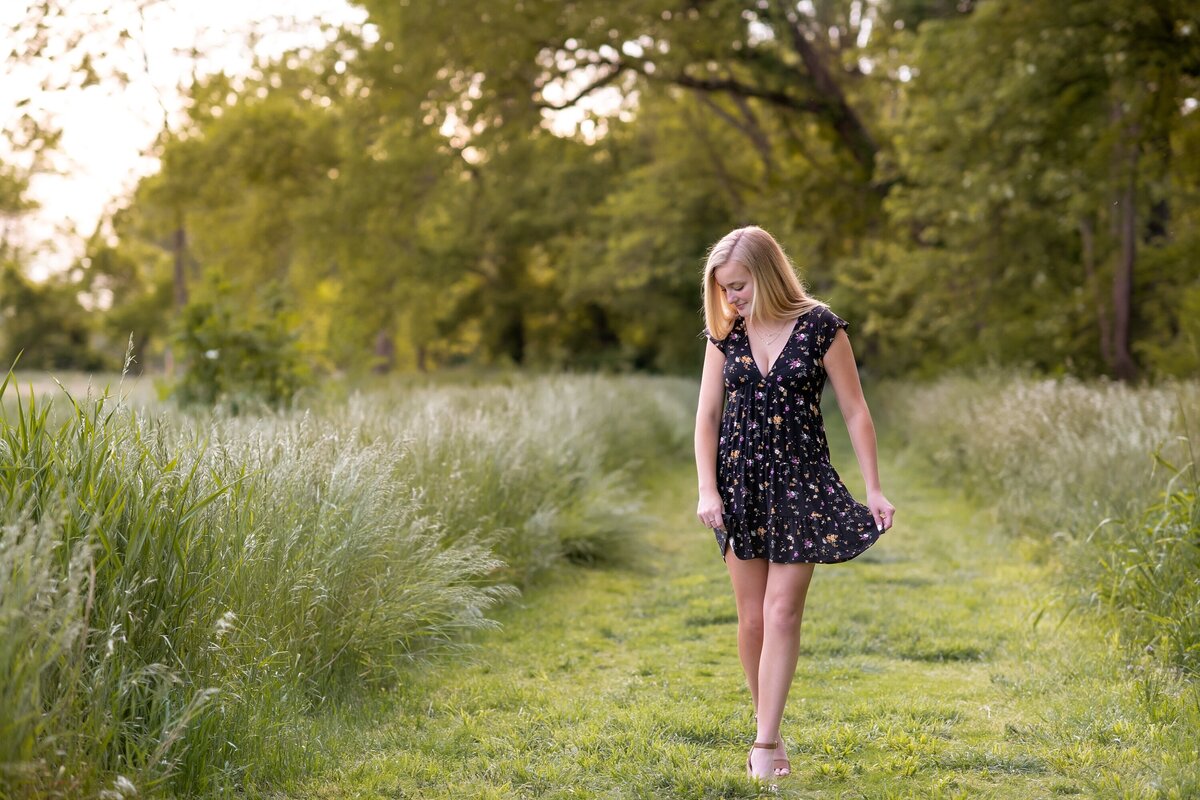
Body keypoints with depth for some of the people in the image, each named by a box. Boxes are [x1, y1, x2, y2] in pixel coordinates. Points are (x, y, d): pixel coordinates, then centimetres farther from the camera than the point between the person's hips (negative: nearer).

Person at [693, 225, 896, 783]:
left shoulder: (820, 327, -7)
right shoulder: (725, 333, 3)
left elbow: (855, 411, -4)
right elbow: (707, 415, 5)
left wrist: (874, 489, -7)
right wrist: (706, 489, -6)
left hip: (800, 481, -3)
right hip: (739, 481, 3)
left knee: (782, 613, -8)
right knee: (751, 617, 6)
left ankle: (767, 743, -5)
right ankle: (766, 731, 19)